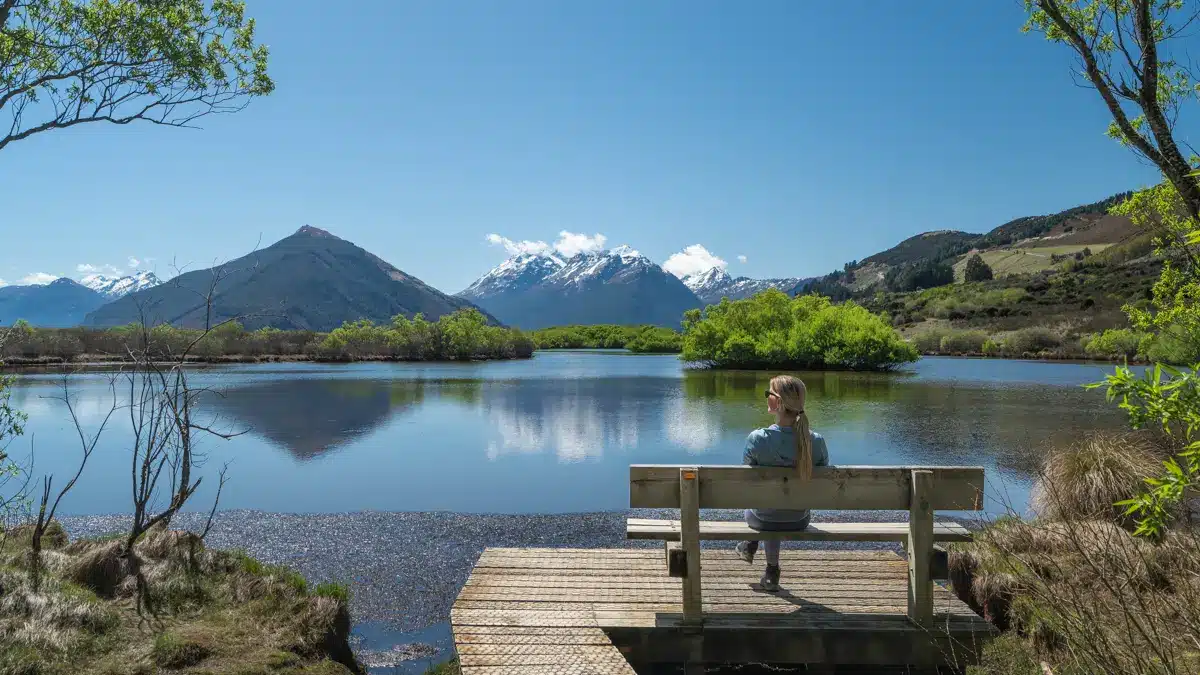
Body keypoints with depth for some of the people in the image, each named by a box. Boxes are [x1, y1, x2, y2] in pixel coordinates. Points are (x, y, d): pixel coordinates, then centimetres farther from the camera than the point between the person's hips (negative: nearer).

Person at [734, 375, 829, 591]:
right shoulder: (816, 441, -20)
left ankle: (750, 546, 51)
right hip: (799, 521, 2)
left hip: (764, 520, -2)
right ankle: (771, 571, 44)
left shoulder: (757, 439, -27)